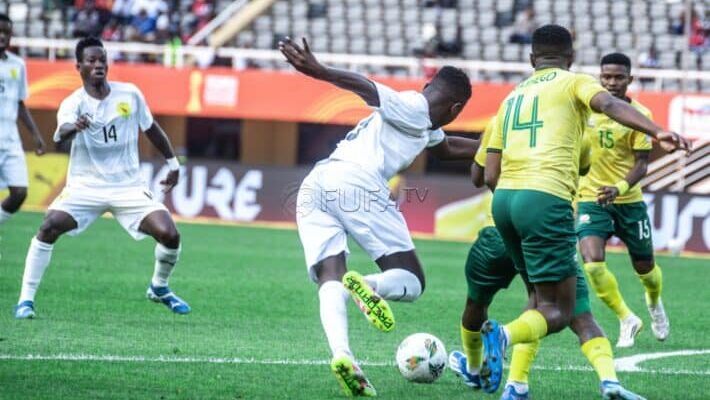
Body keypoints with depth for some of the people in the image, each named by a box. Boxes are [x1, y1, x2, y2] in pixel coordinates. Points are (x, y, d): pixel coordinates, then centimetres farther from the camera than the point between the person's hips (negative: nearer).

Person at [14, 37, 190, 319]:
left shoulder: (130, 94, -1)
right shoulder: (73, 103, -11)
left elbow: (151, 129, 16)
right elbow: (61, 132, -34)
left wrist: (173, 163, 20)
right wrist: (73, 128, -57)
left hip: (129, 187, 2)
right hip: (85, 186, -2)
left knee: (169, 235, -14)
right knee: (49, 227, -26)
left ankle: (159, 288, 17)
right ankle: (26, 300, -15)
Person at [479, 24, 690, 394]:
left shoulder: (512, 97, 24)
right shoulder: (573, 82, 9)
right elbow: (609, 104, -15)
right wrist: (657, 133, -29)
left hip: (504, 197, 6)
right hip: (546, 198, -6)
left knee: (542, 298, 23)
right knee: (558, 312, -2)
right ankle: (504, 336, -32)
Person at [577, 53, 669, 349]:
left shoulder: (640, 115, -11)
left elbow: (642, 164, -14)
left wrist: (619, 189, -29)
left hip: (629, 201, 0)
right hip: (591, 199, 0)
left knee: (645, 268, 13)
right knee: (593, 263, -21)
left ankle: (654, 302, 49)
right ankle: (627, 319, -1)